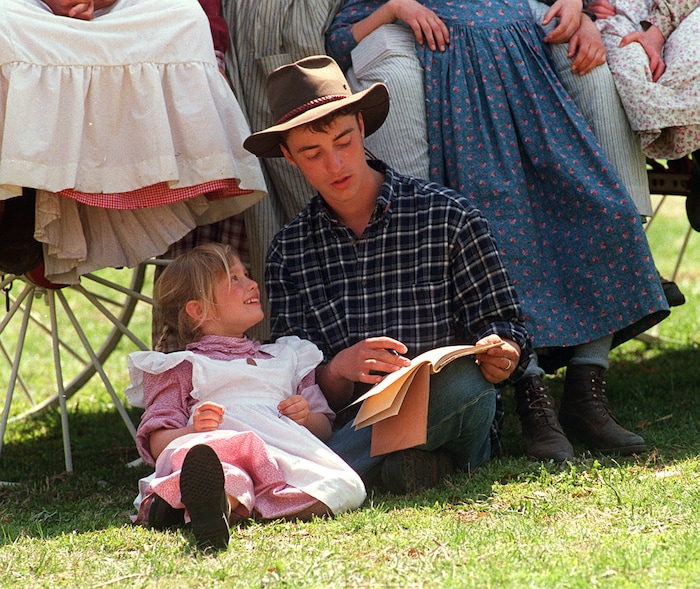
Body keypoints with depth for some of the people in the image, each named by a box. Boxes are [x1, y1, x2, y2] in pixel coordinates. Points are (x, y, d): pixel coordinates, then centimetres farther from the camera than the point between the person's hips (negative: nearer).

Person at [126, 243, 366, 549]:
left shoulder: (287, 357, 40)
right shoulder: (182, 366, 27)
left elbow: (324, 427, 35)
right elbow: (157, 442, 15)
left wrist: (307, 417, 10)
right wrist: (193, 430, -8)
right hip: (219, 445, -2)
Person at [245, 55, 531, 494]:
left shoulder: (447, 216, 4)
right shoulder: (288, 252, 11)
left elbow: (499, 321, 7)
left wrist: (500, 354, -17)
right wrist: (338, 369, -18)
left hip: (447, 414, -1)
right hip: (348, 421, 1)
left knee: (463, 383, -37)